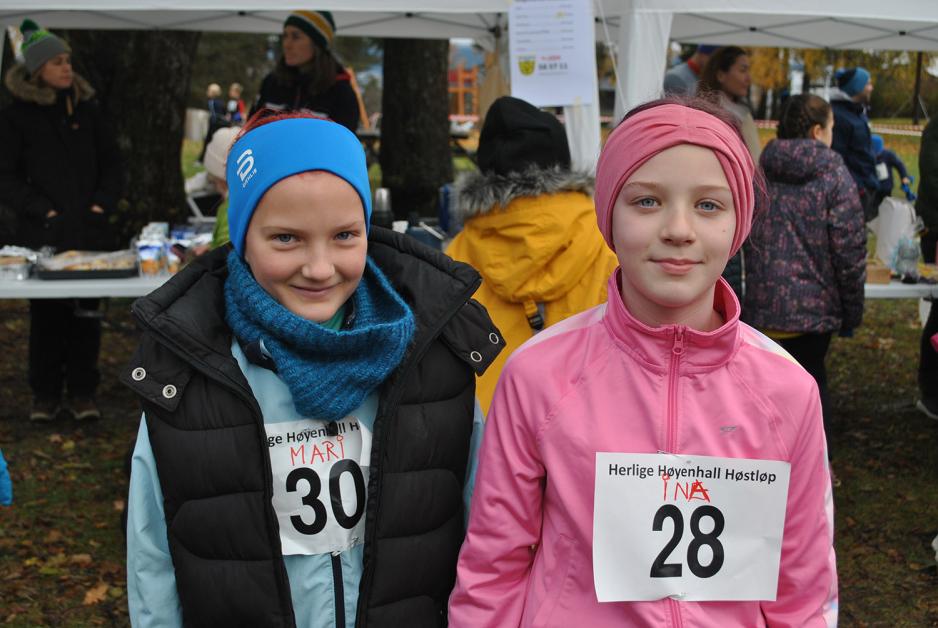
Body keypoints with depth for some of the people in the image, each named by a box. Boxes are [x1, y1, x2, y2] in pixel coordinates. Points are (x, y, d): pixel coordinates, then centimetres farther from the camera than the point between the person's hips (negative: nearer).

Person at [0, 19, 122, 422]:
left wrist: (105, 203, -1)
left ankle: (82, 391, 13)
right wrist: (42, 210, -12)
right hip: (41, 234, -2)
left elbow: (112, 162, 14)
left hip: (90, 230, 3)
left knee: (86, 311, 4)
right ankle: (45, 392, 13)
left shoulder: (86, 108, 10)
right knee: (46, 312, 3)